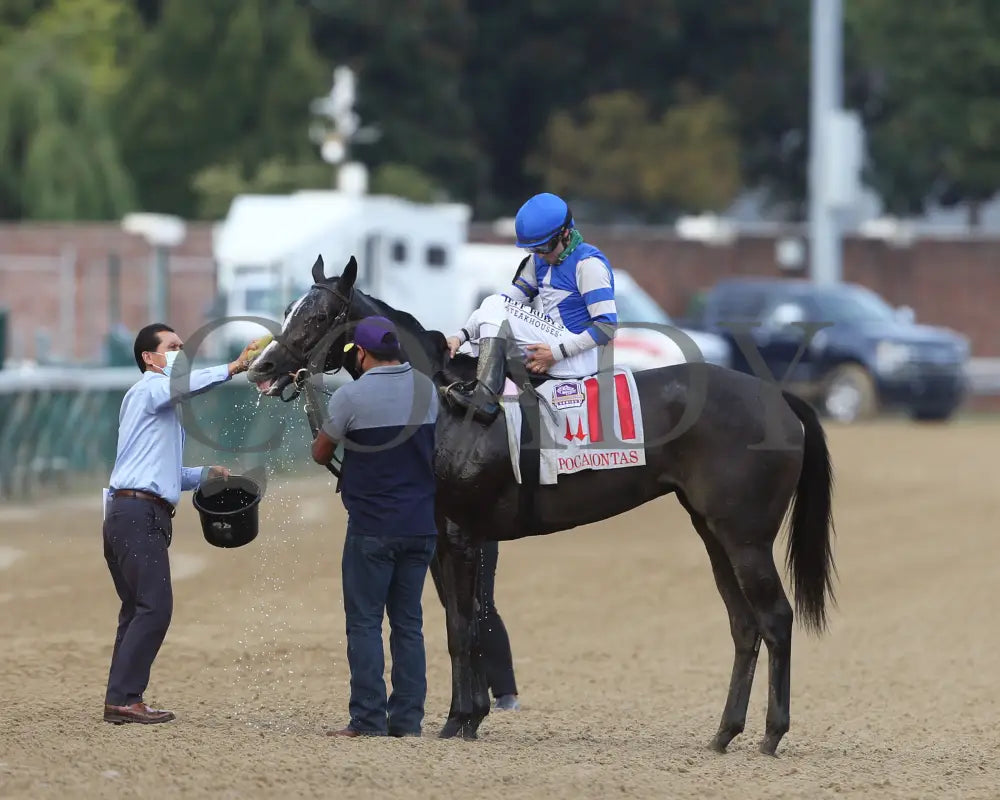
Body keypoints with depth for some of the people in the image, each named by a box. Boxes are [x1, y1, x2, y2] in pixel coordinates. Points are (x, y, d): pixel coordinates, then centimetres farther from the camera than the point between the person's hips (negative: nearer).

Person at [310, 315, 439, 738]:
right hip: (421, 525, 5)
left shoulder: (351, 397, -12)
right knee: (408, 623, 10)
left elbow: (320, 454, 0)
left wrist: (321, 431, 21)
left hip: (372, 527, -5)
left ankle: (368, 719, -4)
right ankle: (407, 719, 9)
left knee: (365, 623, 0)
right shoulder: (426, 389, 4)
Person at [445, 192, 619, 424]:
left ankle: (484, 398, -31)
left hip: (579, 359, -9)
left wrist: (557, 352, -22)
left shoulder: (589, 263, -11)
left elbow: (607, 326, -17)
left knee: (495, 308, -17)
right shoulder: (540, 261, 14)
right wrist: (461, 335, -3)